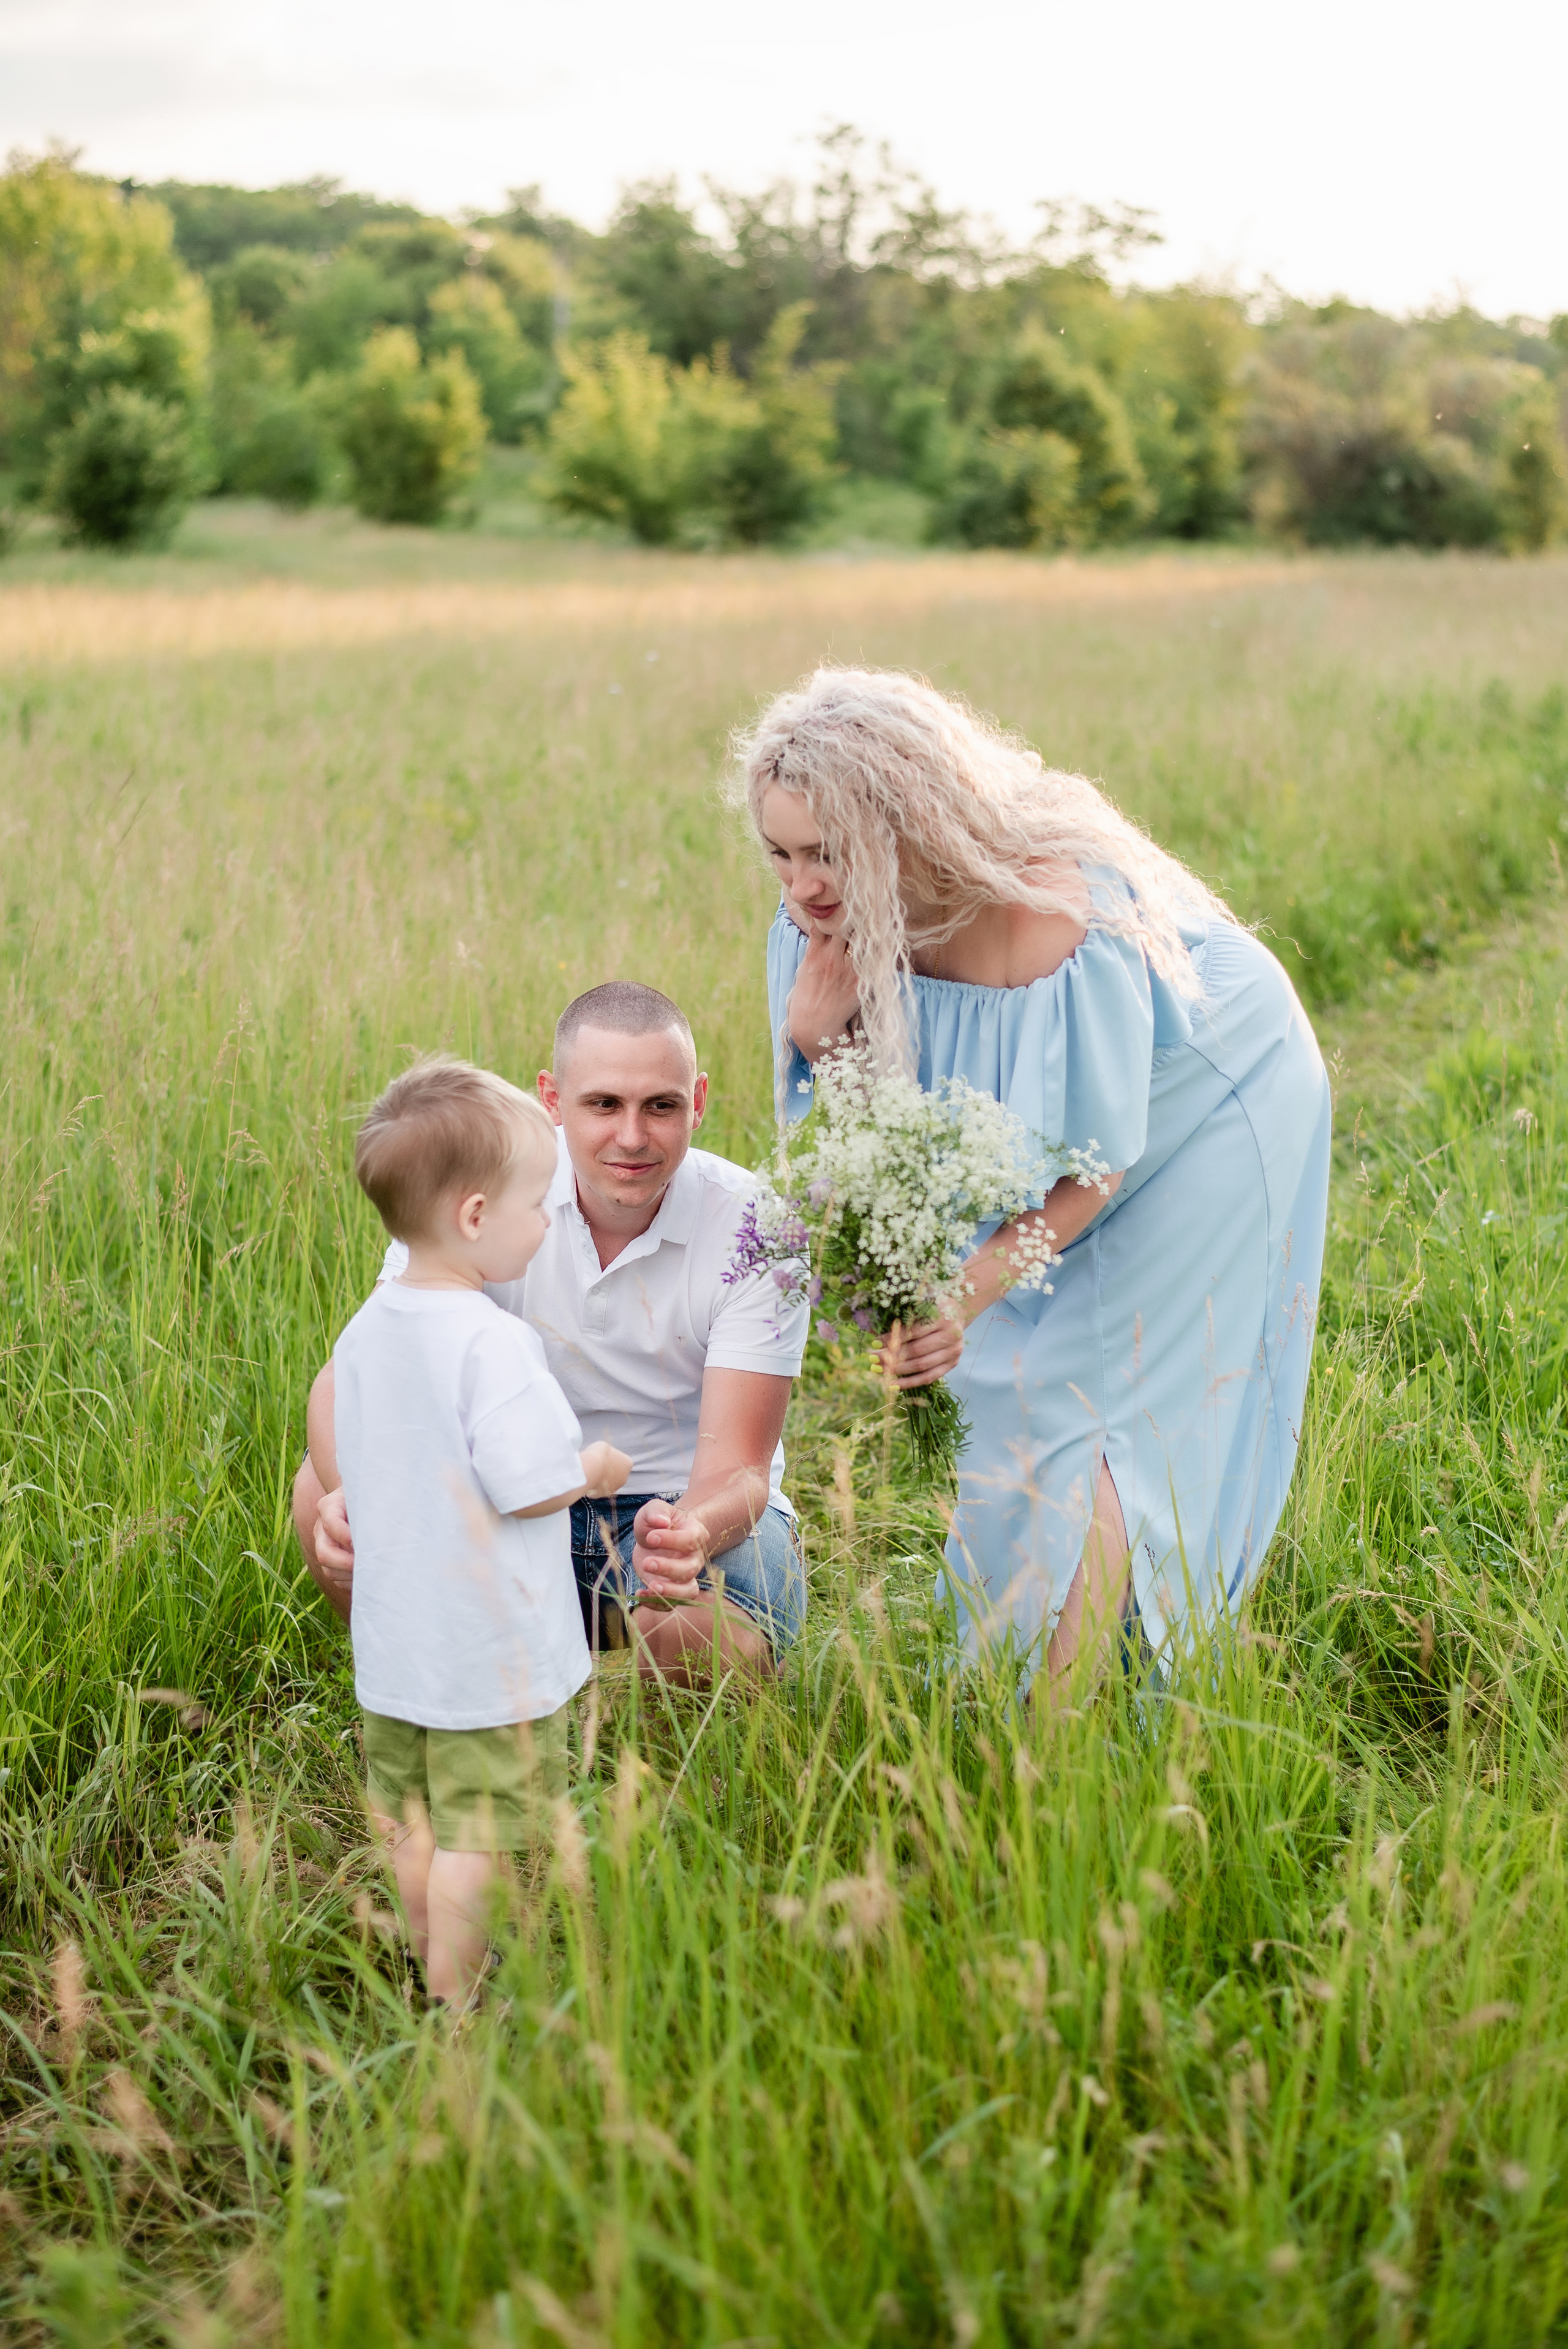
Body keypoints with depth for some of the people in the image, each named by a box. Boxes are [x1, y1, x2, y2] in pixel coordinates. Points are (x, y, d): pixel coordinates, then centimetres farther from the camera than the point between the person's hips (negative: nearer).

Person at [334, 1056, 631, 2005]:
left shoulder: (366, 1329, 2)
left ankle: (433, 1969, 35)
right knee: (479, 1835, 3)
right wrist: (595, 1469, -5)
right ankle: (456, 1999, 12)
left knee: (413, 1820, 20)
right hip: (493, 1650, -9)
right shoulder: (492, 1340, -24)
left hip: (393, 1638, 9)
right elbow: (525, 1486, -24)